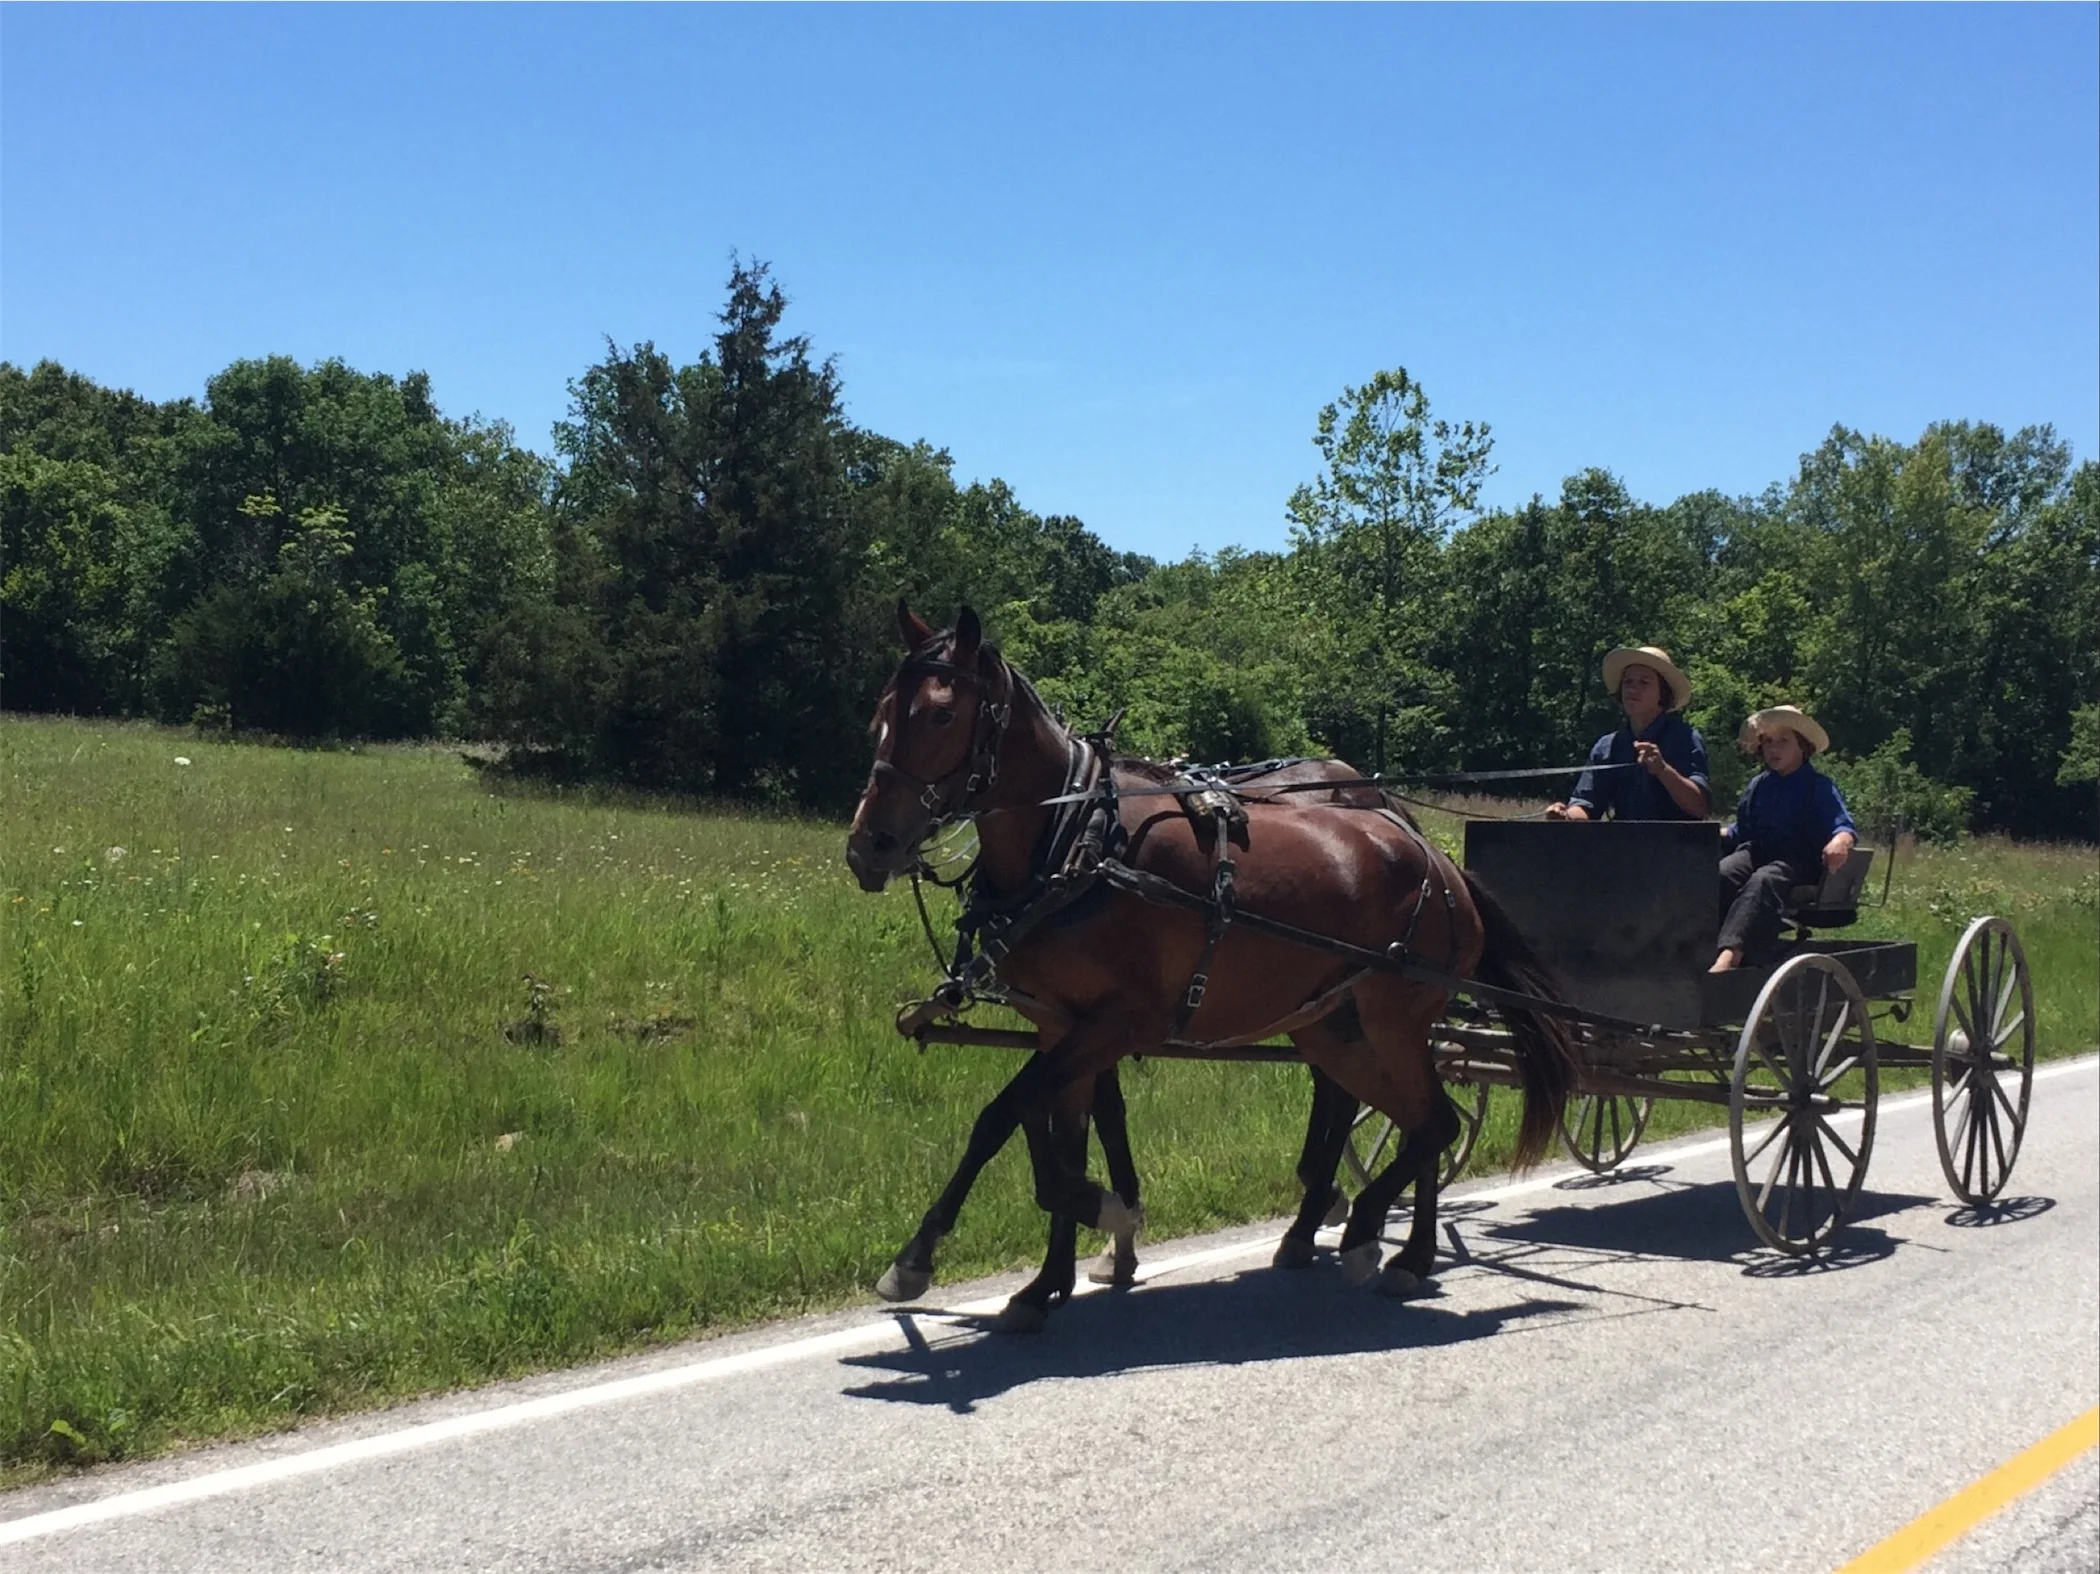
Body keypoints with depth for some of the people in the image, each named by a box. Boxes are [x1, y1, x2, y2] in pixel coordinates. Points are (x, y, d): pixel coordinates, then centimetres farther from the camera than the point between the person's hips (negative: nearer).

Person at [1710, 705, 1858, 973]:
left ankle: (1730, 955, -61)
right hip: (1754, 853, 5)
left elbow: (1844, 825, -4)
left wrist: (1841, 840, -28)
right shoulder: (1758, 785, 23)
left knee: (1763, 881, -40)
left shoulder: (1819, 786, 8)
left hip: (1797, 862, -5)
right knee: (1720, 875, -31)